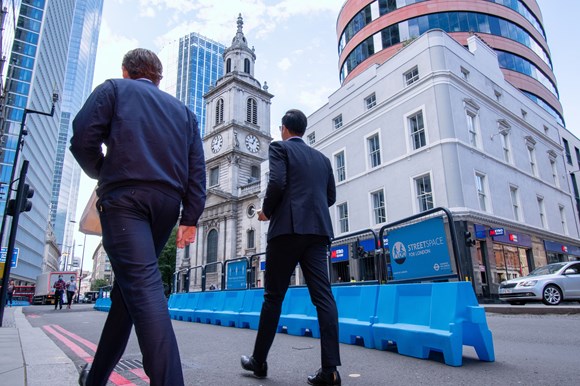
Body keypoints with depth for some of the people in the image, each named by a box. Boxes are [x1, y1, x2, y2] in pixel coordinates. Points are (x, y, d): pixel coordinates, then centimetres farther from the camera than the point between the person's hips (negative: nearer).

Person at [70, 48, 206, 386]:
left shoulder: (113, 89, 14)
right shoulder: (183, 110, 24)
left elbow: (83, 139, -2)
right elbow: (197, 168, 9)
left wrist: (101, 173, 18)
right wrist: (190, 219, 4)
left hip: (124, 196, -4)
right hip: (167, 202, 5)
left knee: (143, 287, -14)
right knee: (129, 286, 15)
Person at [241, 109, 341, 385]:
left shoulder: (280, 147, 4)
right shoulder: (322, 158, 21)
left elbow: (277, 183, -11)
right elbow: (331, 196, 18)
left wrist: (266, 211, 4)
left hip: (288, 228, -4)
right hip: (318, 230, 5)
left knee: (273, 296, 4)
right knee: (323, 296, -1)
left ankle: (259, 361, 16)